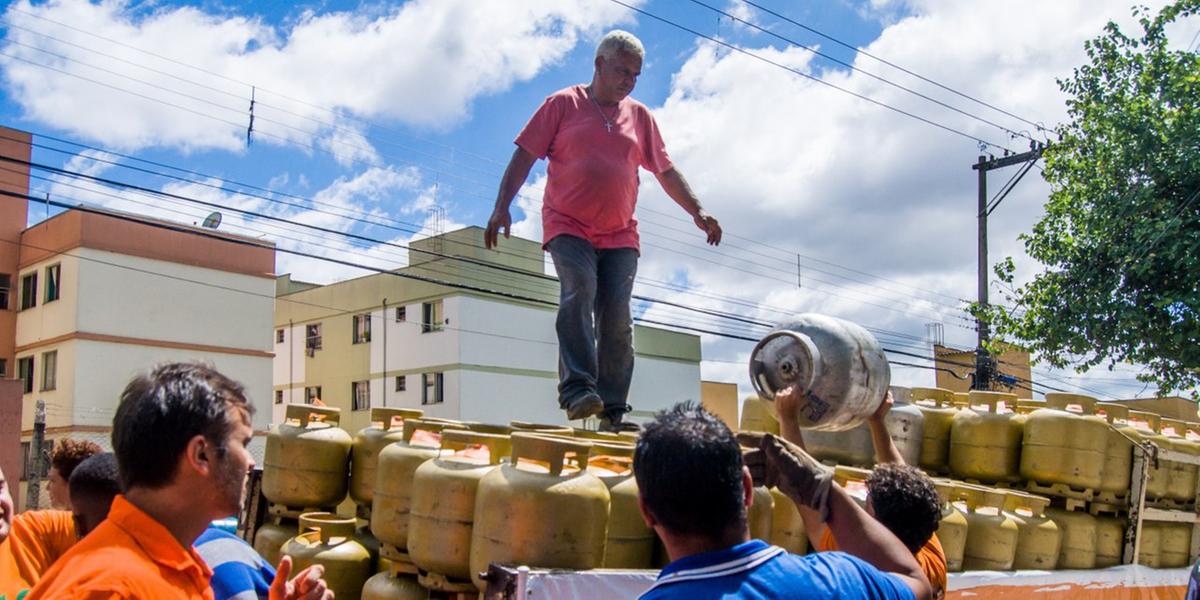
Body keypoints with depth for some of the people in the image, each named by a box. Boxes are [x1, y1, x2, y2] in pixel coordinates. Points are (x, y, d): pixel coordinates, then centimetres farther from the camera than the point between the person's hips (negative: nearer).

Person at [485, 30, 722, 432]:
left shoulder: (640, 116, 17)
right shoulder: (563, 104, 6)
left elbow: (666, 171, 23)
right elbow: (525, 155, 3)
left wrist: (697, 211, 14)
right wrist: (502, 207, -6)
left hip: (620, 236, 3)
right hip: (568, 227, -3)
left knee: (617, 320, -5)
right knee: (579, 293, -26)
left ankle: (612, 412, -3)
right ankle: (578, 390, -30)